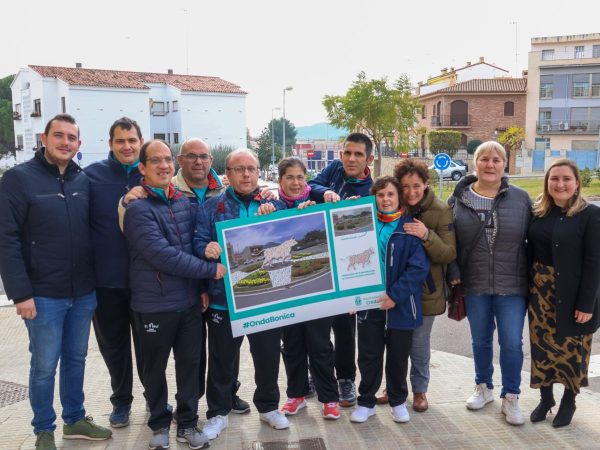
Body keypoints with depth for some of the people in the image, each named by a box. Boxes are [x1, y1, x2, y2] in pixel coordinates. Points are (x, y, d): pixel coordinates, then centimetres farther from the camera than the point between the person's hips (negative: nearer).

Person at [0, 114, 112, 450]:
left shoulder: (84, 180, 6)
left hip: (83, 292, 5)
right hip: (43, 294, -4)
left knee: (76, 359, 17)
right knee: (45, 366, 7)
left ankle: (75, 420, 33)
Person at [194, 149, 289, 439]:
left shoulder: (275, 205, 5)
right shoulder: (211, 207, 2)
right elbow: (199, 242, -4)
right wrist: (207, 250, -27)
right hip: (224, 297, -1)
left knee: (268, 356, 15)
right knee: (222, 360, 11)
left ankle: (268, 406, 36)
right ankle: (218, 413, 30)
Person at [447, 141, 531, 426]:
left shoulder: (521, 198, -1)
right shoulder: (458, 200, -1)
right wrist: (453, 273, -8)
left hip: (512, 285, -1)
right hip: (474, 285, 1)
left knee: (512, 343, 2)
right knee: (480, 340, 16)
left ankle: (511, 397, 21)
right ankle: (483, 388, 36)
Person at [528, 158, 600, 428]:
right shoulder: (538, 211, 4)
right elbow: (530, 250, 6)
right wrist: (528, 288, 0)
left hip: (573, 294, -4)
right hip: (540, 291, 4)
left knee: (571, 347, 9)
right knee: (542, 345, 11)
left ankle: (568, 401, 28)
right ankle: (545, 397, 29)